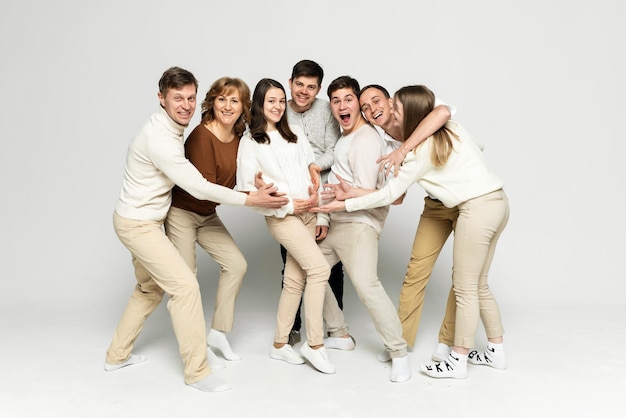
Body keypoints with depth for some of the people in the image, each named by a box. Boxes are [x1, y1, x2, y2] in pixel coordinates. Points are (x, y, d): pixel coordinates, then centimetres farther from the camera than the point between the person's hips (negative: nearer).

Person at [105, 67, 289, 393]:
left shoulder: (168, 128, 5)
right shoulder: (160, 139, -26)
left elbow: (183, 174, 18)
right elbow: (199, 188, -27)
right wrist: (252, 199, -25)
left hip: (144, 221, 10)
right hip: (139, 225, -10)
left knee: (150, 289, 21)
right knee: (185, 286, -12)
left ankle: (117, 355, 36)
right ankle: (197, 371, -1)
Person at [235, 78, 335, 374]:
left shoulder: (295, 134, 15)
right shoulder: (249, 142, 0)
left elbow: (311, 167, 17)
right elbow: (249, 187, -6)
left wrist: (315, 193, -4)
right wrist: (289, 205, -12)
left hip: (308, 212, 5)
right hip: (280, 215, -5)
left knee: (295, 280, 6)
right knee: (319, 268, -18)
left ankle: (279, 344, 21)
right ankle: (315, 344, -4)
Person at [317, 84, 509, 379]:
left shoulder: (422, 148, -13)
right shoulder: (450, 129, 13)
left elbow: (389, 195, -8)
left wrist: (344, 205, 0)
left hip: (478, 209, -9)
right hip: (496, 201, 9)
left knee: (465, 288, 2)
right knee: (478, 285, 18)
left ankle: (458, 361, 14)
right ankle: (496, 351, 29)